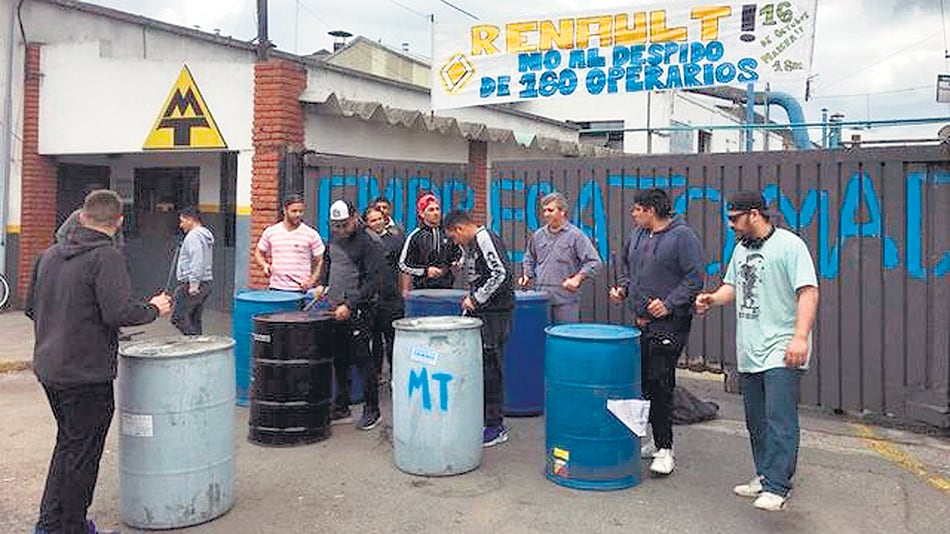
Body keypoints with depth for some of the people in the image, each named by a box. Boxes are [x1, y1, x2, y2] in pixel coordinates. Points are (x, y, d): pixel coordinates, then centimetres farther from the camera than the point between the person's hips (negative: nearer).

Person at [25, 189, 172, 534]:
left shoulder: (50, 254, 8)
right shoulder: (106, 257, -17)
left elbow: (31, 306, 16)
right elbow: (119, 312, -26)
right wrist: (153, 309, -9)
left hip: (49, 366, 8)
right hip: (87, 372, -8)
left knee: (68, 444, 23)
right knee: (82, 453, 7)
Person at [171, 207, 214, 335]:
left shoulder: (193, 236, -15)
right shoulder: (205, 234, 17)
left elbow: (197, 262, -25)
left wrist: (193, 285, -26)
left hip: (191, 285, -10)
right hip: (205, 283, 10)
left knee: (179, 318, -7)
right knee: (194, 320, 13)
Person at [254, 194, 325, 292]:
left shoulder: (312, 234, -2)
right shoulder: (270, 232, 6)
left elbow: (319, 262, 2)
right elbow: (258, 253, 18)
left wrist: (311, 281, -11)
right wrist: (264, 265, -2)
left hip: (300, 290, -3)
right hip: (276, 289, 3)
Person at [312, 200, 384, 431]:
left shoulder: (366, 244, -11)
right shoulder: (334, 241, 12)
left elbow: (374, 281, -16)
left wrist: (350, 305, -19)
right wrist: (322, 284, 12)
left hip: (358, 311, -7)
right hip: (336, 310, 7)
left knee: (361, 358, -5)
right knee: (339, 360, 12)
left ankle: (372, 410, 5)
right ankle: (341, 407, 24)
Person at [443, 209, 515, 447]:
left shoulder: (486, 240, -13)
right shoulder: (470, 245, 17)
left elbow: (501, 274, -23)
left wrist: (477, 298, -17)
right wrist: (471, 297, 14)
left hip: (494, 313, -10)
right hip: (480, 313, 10)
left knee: (491, 368, -5)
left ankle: (495, 427, 3)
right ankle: (481, 418, 23)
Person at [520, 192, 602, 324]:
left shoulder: (575, 235, -3)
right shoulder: (538, 235, 12)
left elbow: (593, 261, -5)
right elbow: (529, 259, 27)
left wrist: (577, 278, -14)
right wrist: (527, 275, 10)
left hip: (566, 298, -4)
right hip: (541, 298, 4)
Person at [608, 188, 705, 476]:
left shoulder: (683, 236, -9)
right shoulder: (638, 235, 13)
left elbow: (695, 278, -12)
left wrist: (669, 304, -19)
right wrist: (622, 287, 9)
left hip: (670, 323, -7)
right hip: (641, 321, 8)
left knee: (659, 383, -9)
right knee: (644, 382, 9)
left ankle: (665, 449, 0)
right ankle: (659, 441, 22)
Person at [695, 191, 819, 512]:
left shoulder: (789, 245, -10)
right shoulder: (741, 249, 16)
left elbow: (808, 292, -16)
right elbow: (732, 285, 23)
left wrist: (800, 337, -24)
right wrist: (713, 299, 2)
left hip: (781, 351, -8)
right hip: (749, 352, 8)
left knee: (780, 420, -10)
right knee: (756, 421, 15)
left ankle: (777, 488, -7)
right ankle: (764, 476, 26)